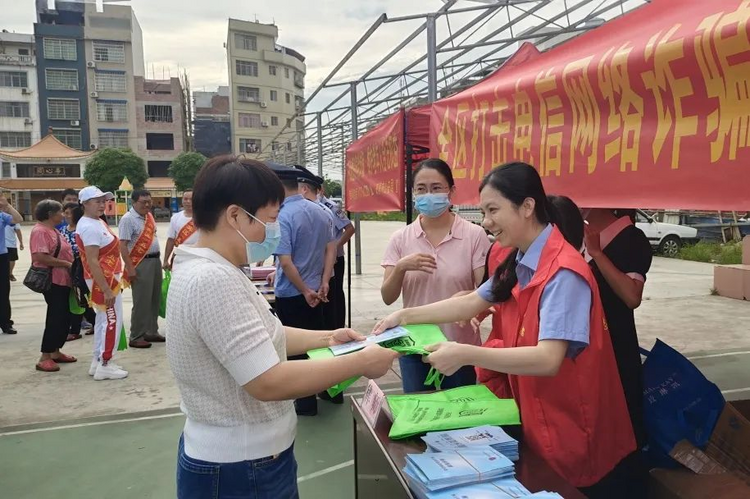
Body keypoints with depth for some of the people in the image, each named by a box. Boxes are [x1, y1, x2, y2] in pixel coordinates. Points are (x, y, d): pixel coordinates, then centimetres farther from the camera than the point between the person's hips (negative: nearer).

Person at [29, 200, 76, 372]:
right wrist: (66, 264, -20)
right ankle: (44, 358, 0)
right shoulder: (40, 231, -14)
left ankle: (56, 352, 24)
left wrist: (71, 264, 11)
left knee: (64, 318, 13)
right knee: (55, 319, -7)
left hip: (63, 280, 10)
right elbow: (40, 257, -25)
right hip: (52, 281, -10)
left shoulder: (52, 230, 16)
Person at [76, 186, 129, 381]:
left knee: (103, 320, 15)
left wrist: (115, 280, 21)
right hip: (103, 281, -11)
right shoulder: (90, 227, -19)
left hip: (108, 278, 11)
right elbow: (92, 262, -24)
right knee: (112, 321, -5)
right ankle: (105, 365, 3)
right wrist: (106, 290, -26)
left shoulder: (98, 222, 13)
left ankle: (98, 362, 24)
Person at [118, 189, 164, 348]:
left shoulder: (149, 216, 11)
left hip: (155, 260, 8)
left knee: (155, 299, 14)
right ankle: (136, 337, 6)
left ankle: (151, 332, 25)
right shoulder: (128, 219, -13)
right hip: (141, 263, -8)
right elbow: (123, 246, -17)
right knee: (141, 302, -4)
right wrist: (130, 269, -22)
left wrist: (159, 260, 16)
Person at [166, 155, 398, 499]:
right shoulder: (213, 280, -28)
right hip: (239, 469, -9)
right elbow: (269, 382, -30)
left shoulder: (209, 270, 4)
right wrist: (361, 362, -23)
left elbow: (260, 336, 13)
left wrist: (326, 338, 5)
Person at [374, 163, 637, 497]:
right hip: (537, 421, 8)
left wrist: (466, 354, -36)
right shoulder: (519, 264, 2)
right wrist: (405, 316, 3)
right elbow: (471, 302, 8)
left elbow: (548, 359, -32)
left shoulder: (563, 271, -25)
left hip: (575, 434, -8)